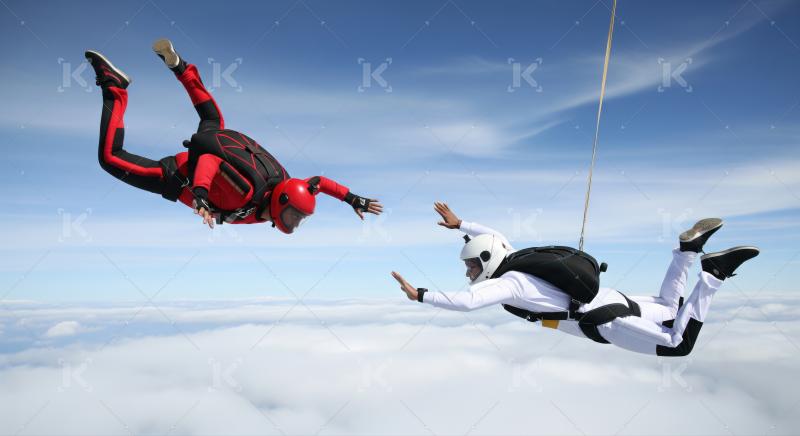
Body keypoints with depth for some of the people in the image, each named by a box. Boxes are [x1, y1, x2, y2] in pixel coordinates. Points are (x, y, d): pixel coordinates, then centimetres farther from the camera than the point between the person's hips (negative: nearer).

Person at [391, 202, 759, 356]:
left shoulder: (506, 282, -16)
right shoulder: (513, 262, 8)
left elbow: (464, 302, -32)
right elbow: (496, 237, 29)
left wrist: (419, 294, -24)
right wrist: (459, 224, 28)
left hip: (606, 321, -8)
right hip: (609, 300, 9)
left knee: (680, 344, 2)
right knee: (669, 307, 28)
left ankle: (713, 274, -5)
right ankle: (689, 247, 11)